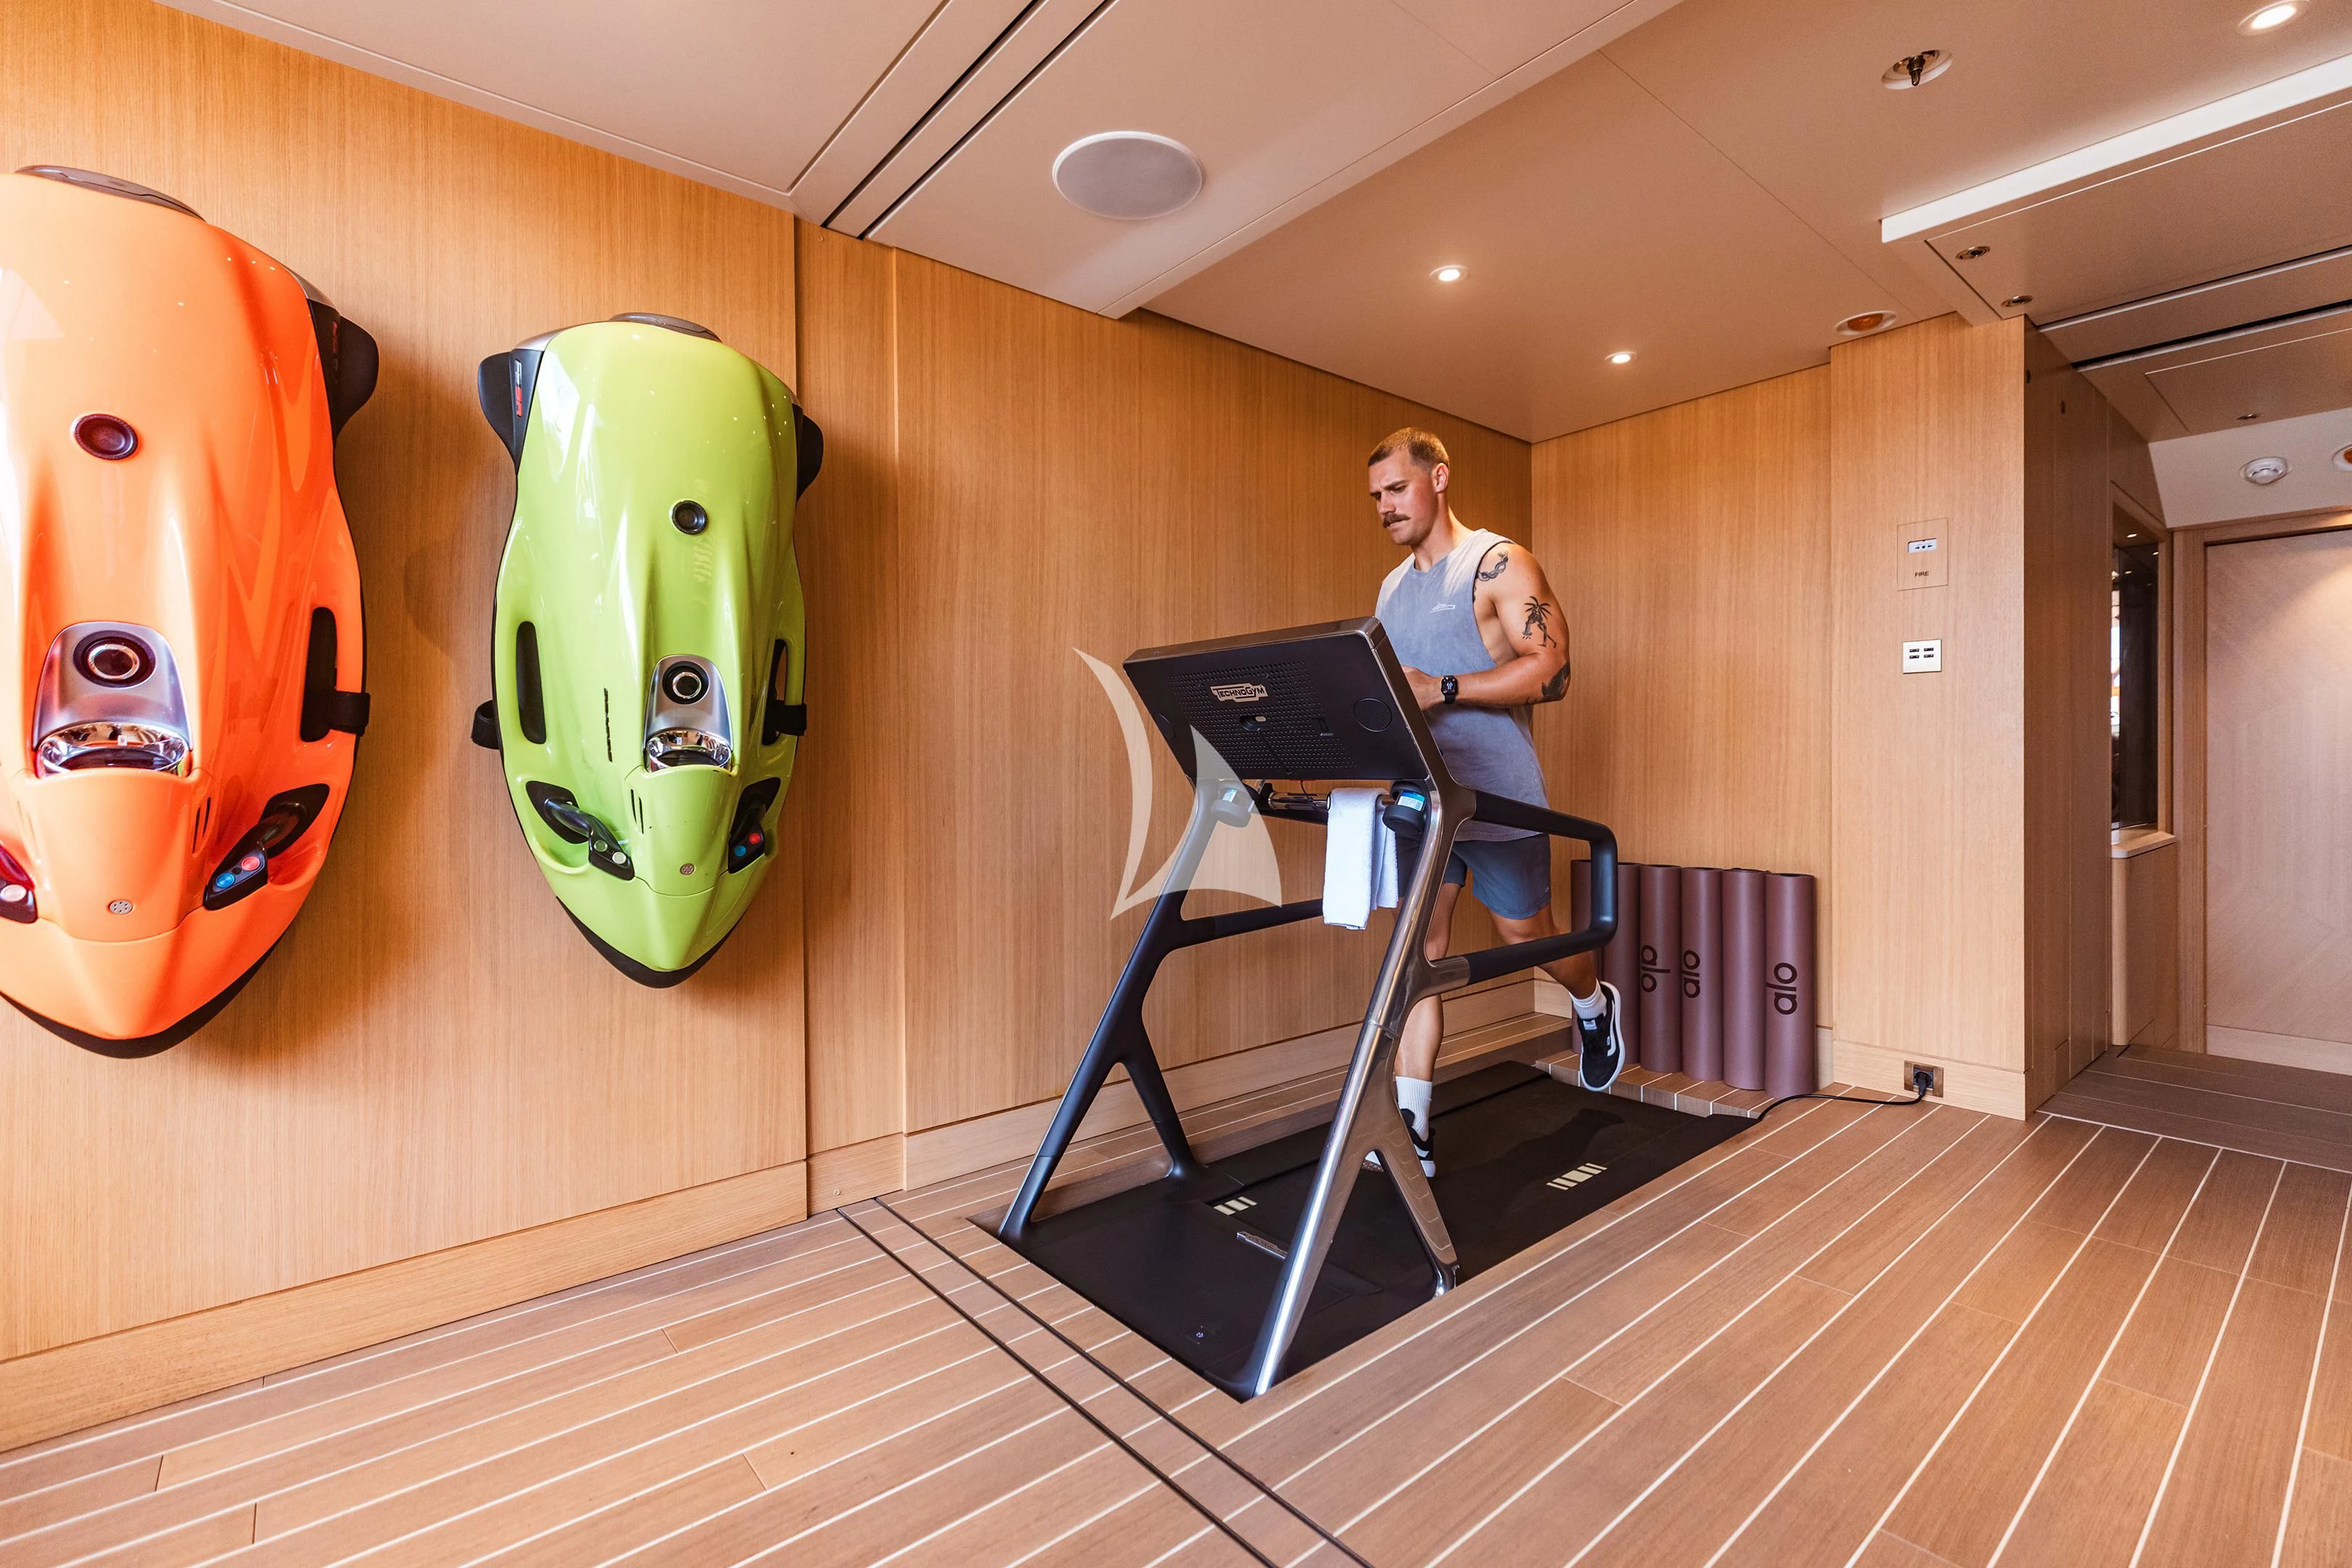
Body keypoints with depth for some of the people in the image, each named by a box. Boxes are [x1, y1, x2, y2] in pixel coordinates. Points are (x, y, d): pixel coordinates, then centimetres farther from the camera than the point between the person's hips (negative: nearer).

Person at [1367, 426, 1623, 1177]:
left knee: (1525, 933, 11)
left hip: (1497, 795, -5)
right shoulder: (1393, 587, 15)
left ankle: (1595, 1004, 46)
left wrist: (1442, 689, -24)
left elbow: (1551, 669, -16)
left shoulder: (1499, 563, -5)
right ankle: (1409, 1131, 5)